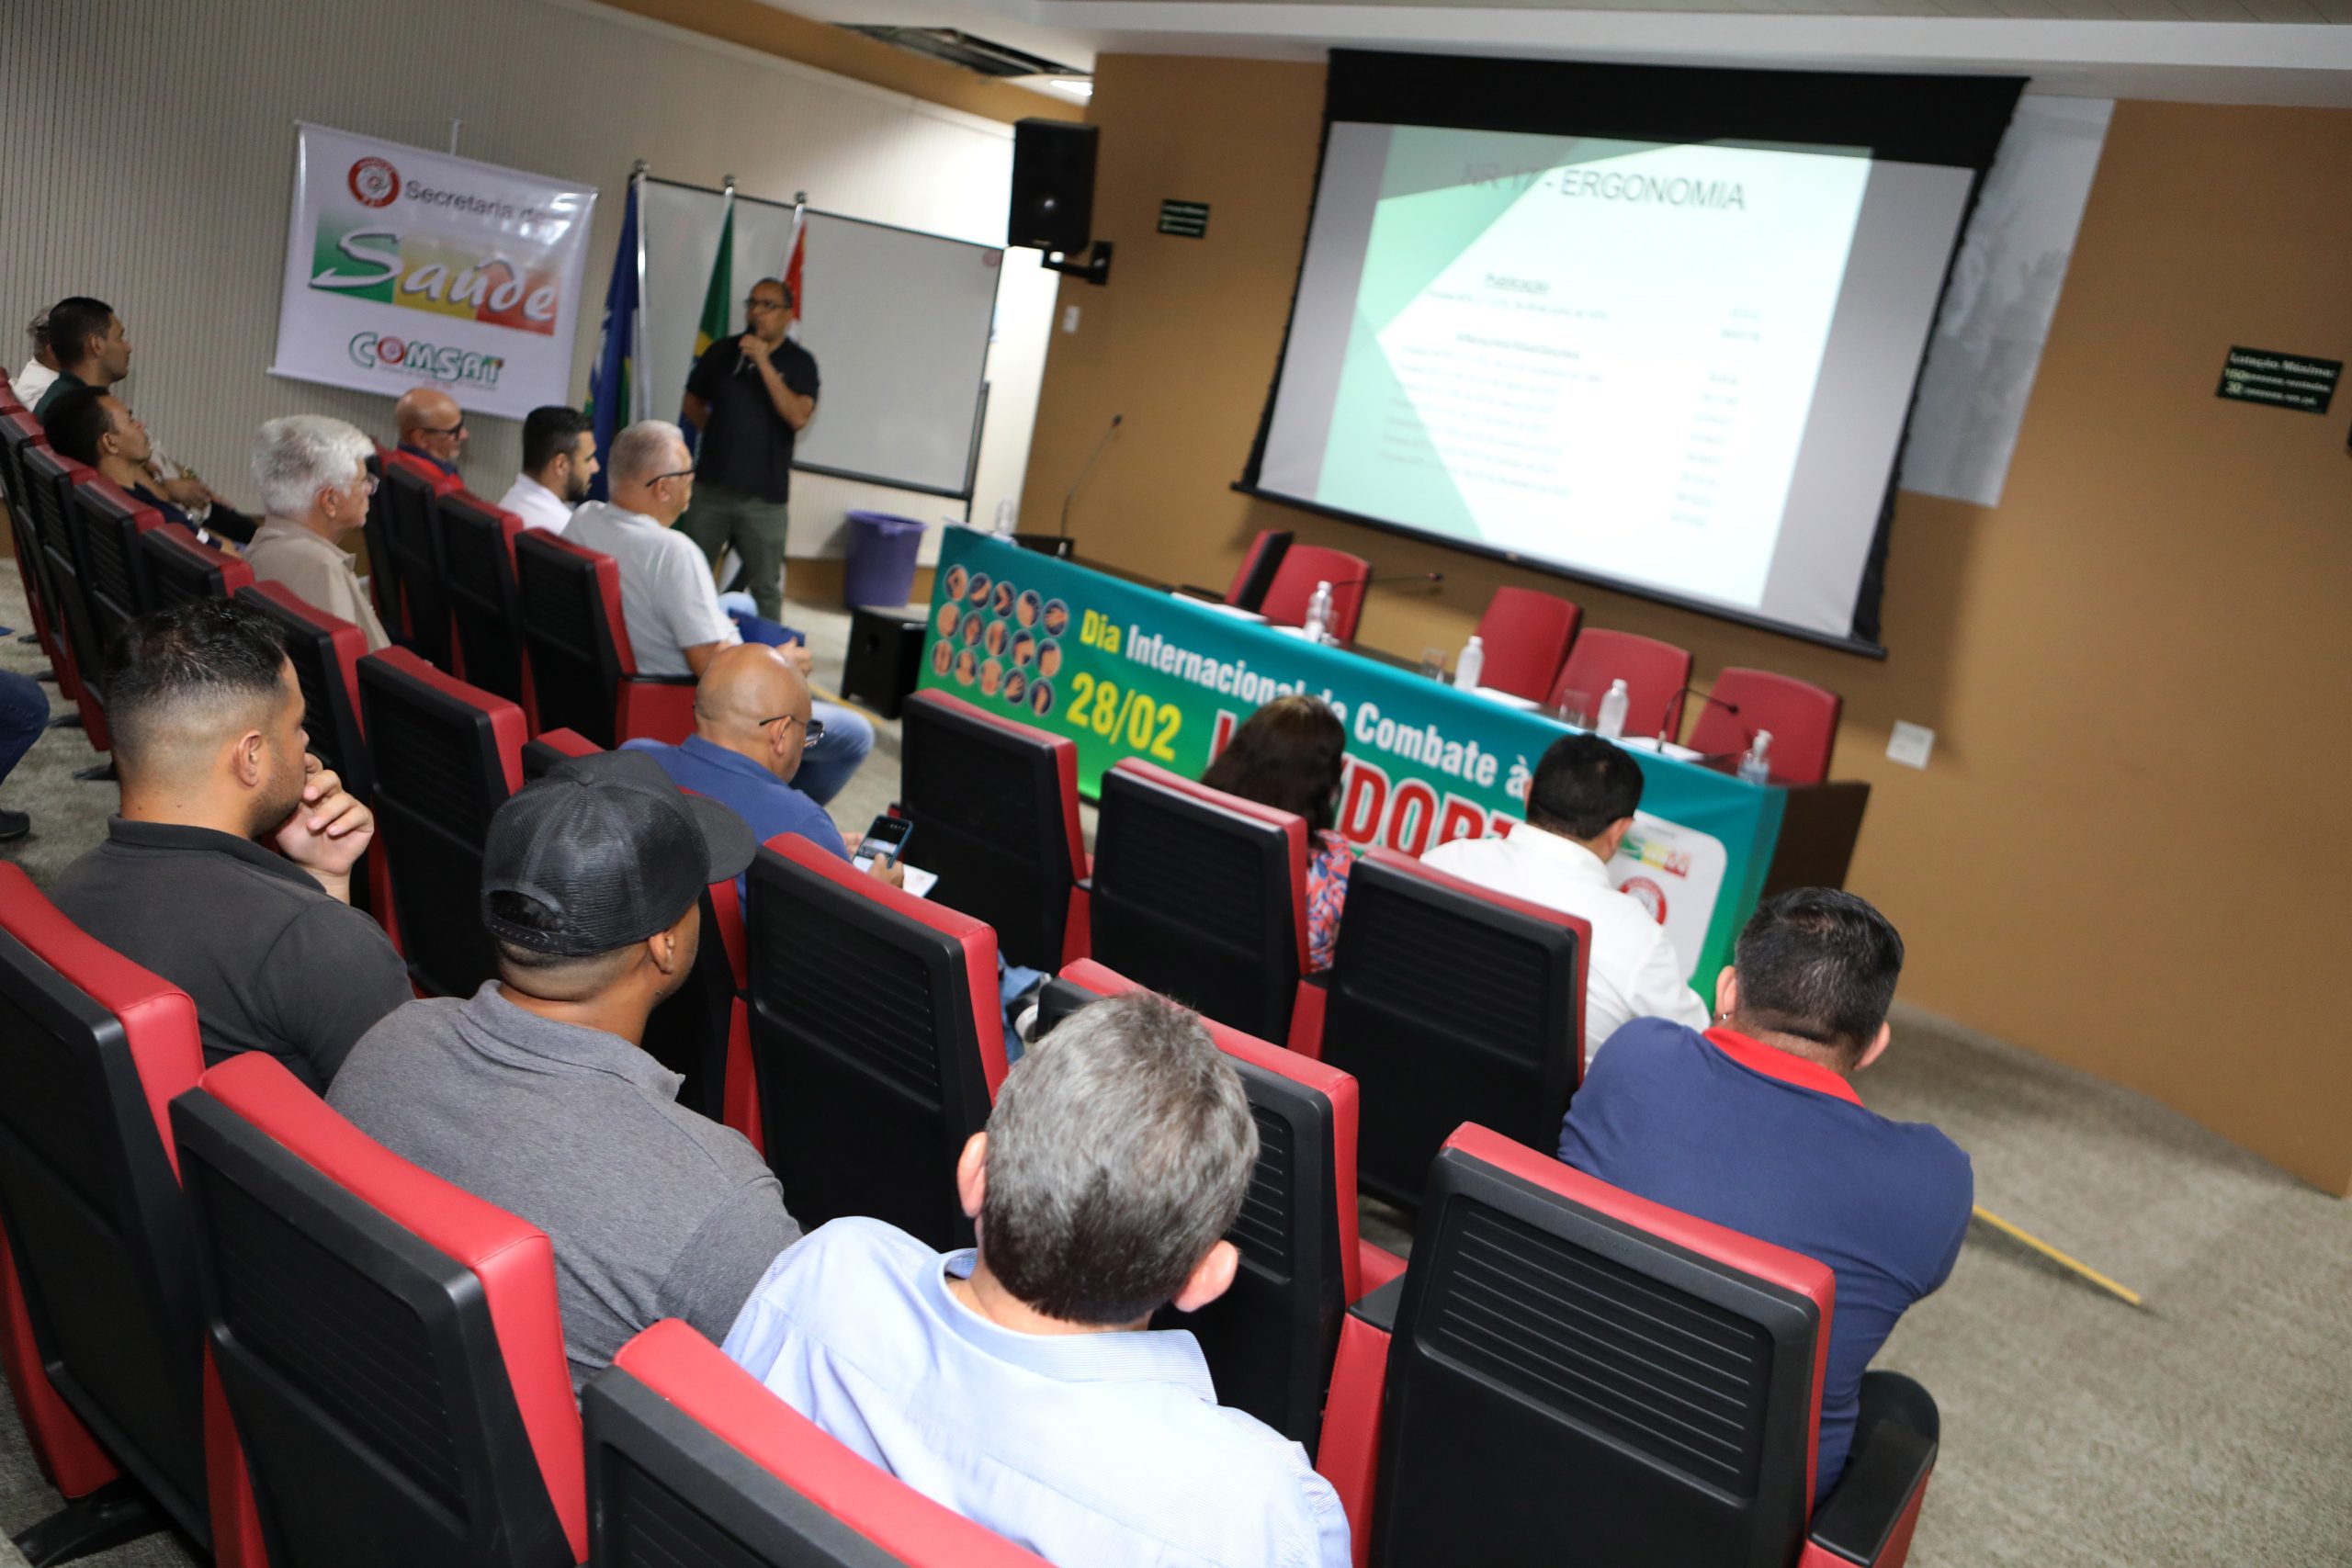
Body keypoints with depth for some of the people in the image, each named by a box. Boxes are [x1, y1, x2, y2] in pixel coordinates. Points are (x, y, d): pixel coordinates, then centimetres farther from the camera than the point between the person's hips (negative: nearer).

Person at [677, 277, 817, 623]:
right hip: (712, 488, 3)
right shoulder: (722, 352, 7)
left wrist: (764, 363, -19)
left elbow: (799, 417, -17)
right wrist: (721, 432, 4)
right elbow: (693, 403, 19)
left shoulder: (799, 362, -2)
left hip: (764, 496, -3)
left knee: (766, 588, 3)